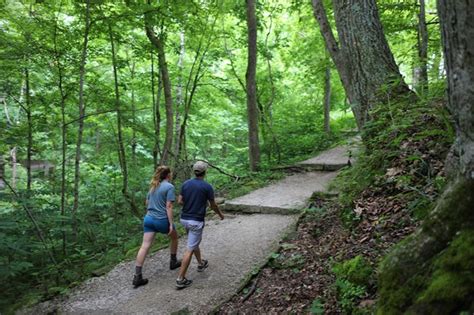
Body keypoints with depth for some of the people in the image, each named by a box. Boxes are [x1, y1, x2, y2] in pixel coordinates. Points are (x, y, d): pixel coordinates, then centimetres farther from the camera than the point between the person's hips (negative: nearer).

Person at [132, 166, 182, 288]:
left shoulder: (153, 186, 12)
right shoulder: (169, 187, -10)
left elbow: (146, 202, 21)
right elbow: (169, 207, -16)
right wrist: (171, 224, -15)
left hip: (149, 218, 6)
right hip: (162, 220, -6)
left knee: (145, 246, 1)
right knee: (174, 237, 22)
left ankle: (137, 276, -1)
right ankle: (173, 262, 36)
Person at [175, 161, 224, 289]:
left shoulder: (186, 183, 2)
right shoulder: (207, 186, -12)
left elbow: (180, 201, 4)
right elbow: (213, 205, -2)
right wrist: (220, 214, 18)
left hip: (185, 219, 7)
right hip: (196, 221, -7)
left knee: (195, 242, 28)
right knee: (189, 249, -2)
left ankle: (201, 263, 47)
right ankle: (180, 279, 0)